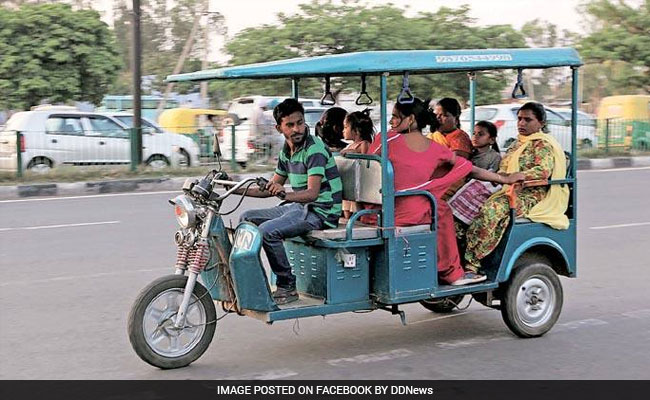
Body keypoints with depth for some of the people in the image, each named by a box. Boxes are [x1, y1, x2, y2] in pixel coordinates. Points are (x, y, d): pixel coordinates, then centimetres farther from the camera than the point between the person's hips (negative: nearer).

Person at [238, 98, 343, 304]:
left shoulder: (315, 148, -17)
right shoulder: (287, 151, 10)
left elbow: (312, 193, -27)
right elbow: (270, 189, 18)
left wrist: (285, 194, -45)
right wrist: (238, 190, 8)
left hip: (321, 211, -9)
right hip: (297, 207, 9)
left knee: (268, 230, -27)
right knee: (247, 219, 7)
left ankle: (287, 286, -16)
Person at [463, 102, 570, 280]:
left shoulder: (542, 144, -2)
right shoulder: (519, 143, 26)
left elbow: (543, 171, -20)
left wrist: (514, 177, -31)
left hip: (531, 196, -9)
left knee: (492, 209, -35)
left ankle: (471, 263, -37)